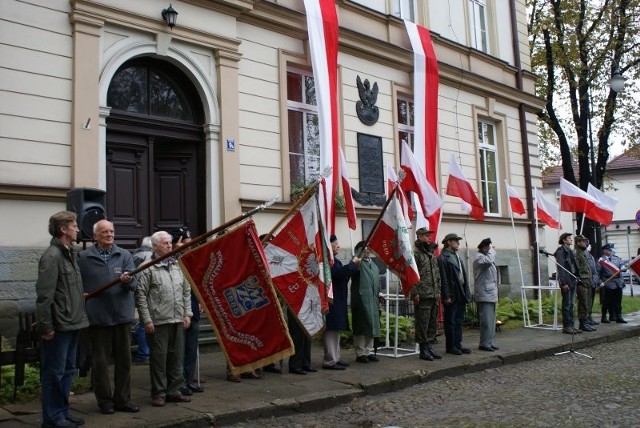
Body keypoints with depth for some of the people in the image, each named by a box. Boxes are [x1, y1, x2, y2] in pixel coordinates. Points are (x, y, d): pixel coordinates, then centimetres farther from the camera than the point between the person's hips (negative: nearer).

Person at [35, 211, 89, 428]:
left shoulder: (69, 253, 13)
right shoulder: (52, 256, -15)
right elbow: (44, 295, -19)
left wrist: (79, 315, 14)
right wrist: (46, 326, -19)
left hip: (72, 324, 9)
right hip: (59, 326, -9)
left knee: (67, 370, 16)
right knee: (54, 372, 2)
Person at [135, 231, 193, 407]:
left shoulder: (178, 266, 13)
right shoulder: (148, 268, -5)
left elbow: (186, 292, 17)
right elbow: (141, 296, -7)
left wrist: (187, 313, 8)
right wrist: (147, 320, -11)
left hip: (178, 320, 6)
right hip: (158, 321, -6)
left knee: (177, 357, 10)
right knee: (159, 358, 1)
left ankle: (174, 391, 22)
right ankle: (159, 394, 13)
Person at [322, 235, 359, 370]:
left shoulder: (333, 259, 18)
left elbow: (342, 274, 22)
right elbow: (339, 272, -26)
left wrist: (353, 264, 9)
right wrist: (353, 263, -12)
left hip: (337, 299, 11)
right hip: (331, 300, -11)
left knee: (336, 330, 14)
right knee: (331, 330, -8)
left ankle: (335, 358, 21)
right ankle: (329, 361, -4)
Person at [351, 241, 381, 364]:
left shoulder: (374, 265, 20)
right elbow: (353, 270, -26)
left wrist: (378, 298, 16)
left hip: (373, 301, 7)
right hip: (361, 299, -7)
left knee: (371, 326, 10)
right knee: (361, 326, -3)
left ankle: (369, 351, 19)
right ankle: (360, 353, 4)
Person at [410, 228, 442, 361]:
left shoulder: (432, 254, 18)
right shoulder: (415, 253, -8)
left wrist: (438, 291, 15)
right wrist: (414, 293, -17)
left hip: (434, 295, 8)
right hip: (422, 295, -8)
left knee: (432, 323, 12)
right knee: (422, 323, -2)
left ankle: (428, 346, 21)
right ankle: (423, 349, 6)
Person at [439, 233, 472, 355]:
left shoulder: (457, 257, 18)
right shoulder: (443, 258, -9)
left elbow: (463, 276, 18)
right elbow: (443, 279, -14)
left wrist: (466, 293, 13)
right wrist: (446, 296, -17)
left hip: (461, 295, 8)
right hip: (452, 296, -8)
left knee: (459, 321, 12)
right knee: (450, 322, 0)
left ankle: (458, 345, 19)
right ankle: (450, 346, 7)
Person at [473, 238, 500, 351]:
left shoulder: (486, 256, 21)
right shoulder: (479, 257, -10)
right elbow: (488, 261, -31)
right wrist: (492, 250, -17)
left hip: (491, 294, 10)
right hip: (484, 295, -10)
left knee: (491, 321, 13)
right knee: (486, 321, -10)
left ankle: (490, 343, 18)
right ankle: (484, 344, -6)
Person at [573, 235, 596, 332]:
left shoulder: (583, 253, 21)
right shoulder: (576, 253, -11)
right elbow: (576, 269, -18)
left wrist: (591, 280, 20)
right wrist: (579, 280, -22)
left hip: (587, 282, 10)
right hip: (581, 282, -10)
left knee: (587, 303, 13)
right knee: (583, 304, -7)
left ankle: (585, 322, 20)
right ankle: (583, 323, -2)